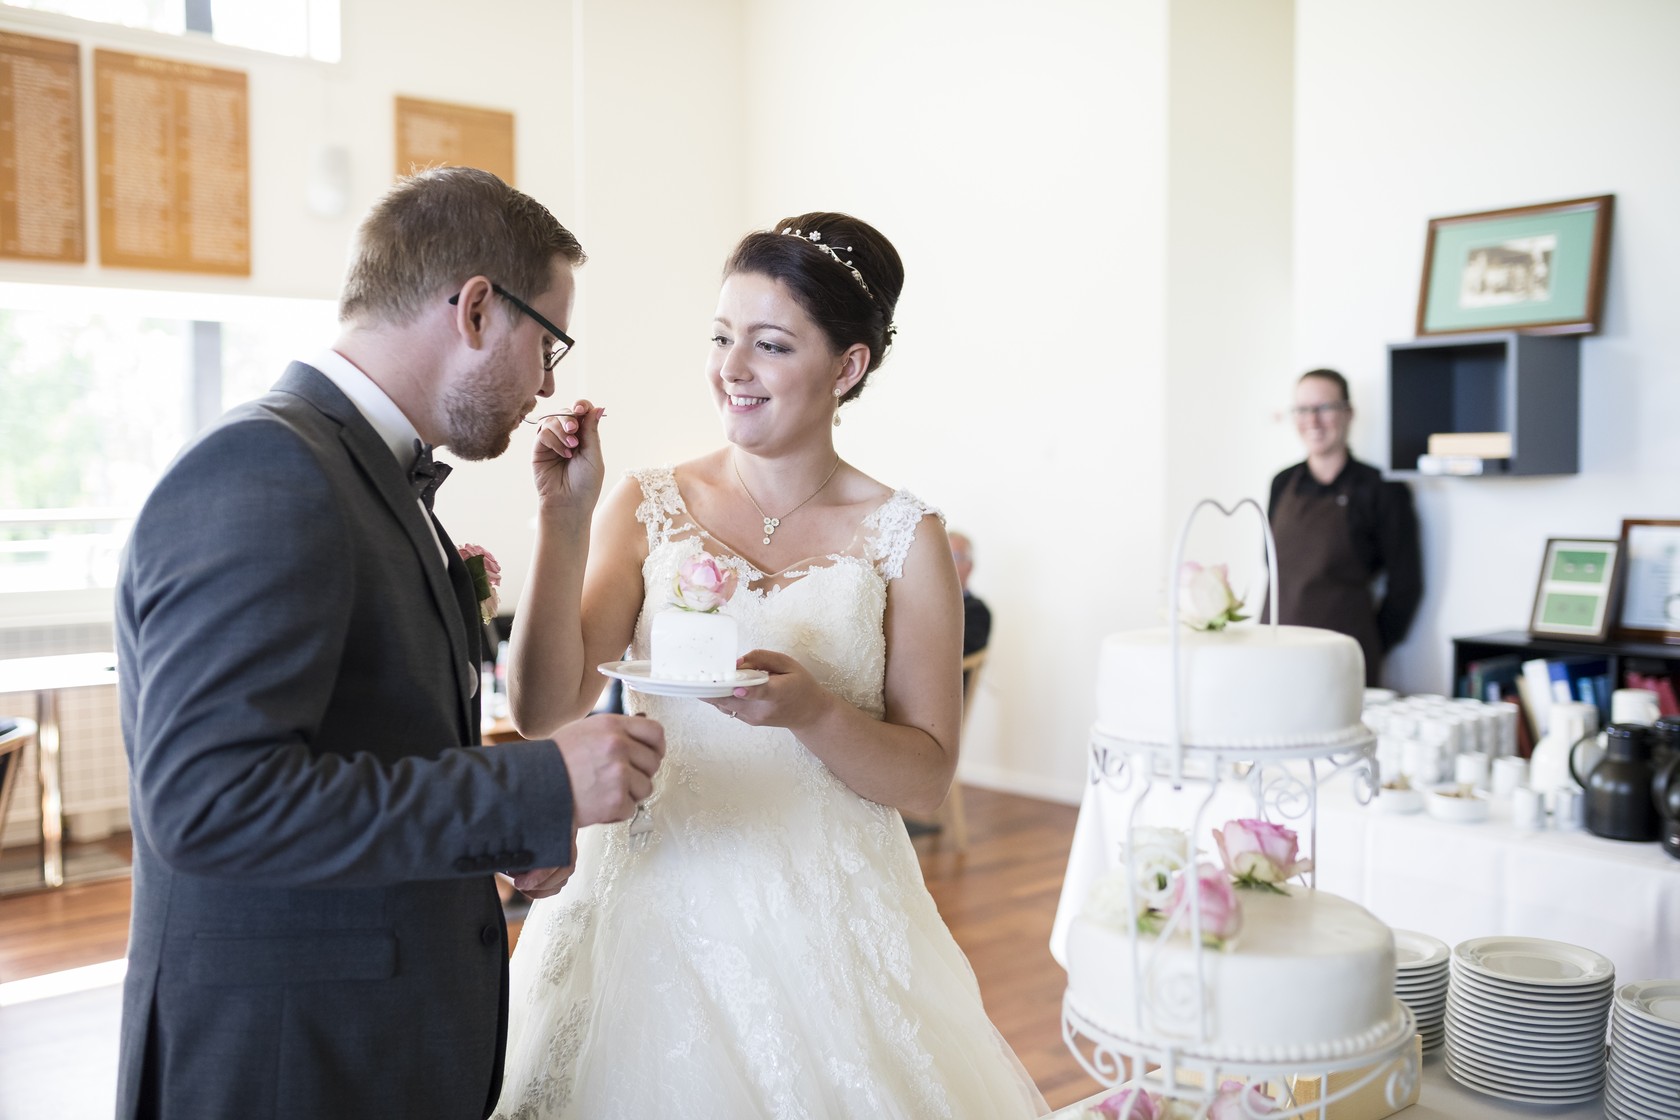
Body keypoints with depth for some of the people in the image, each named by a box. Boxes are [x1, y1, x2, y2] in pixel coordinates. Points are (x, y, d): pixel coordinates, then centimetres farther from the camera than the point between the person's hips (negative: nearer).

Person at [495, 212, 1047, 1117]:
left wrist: (813, 711, -21)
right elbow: (544, 709, -8)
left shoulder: (902, 536, -4)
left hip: (821, 925, -1)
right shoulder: (648, 507, -1)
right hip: (652, 905, 1)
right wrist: (563, 519, -16)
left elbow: (928, 777, -3)